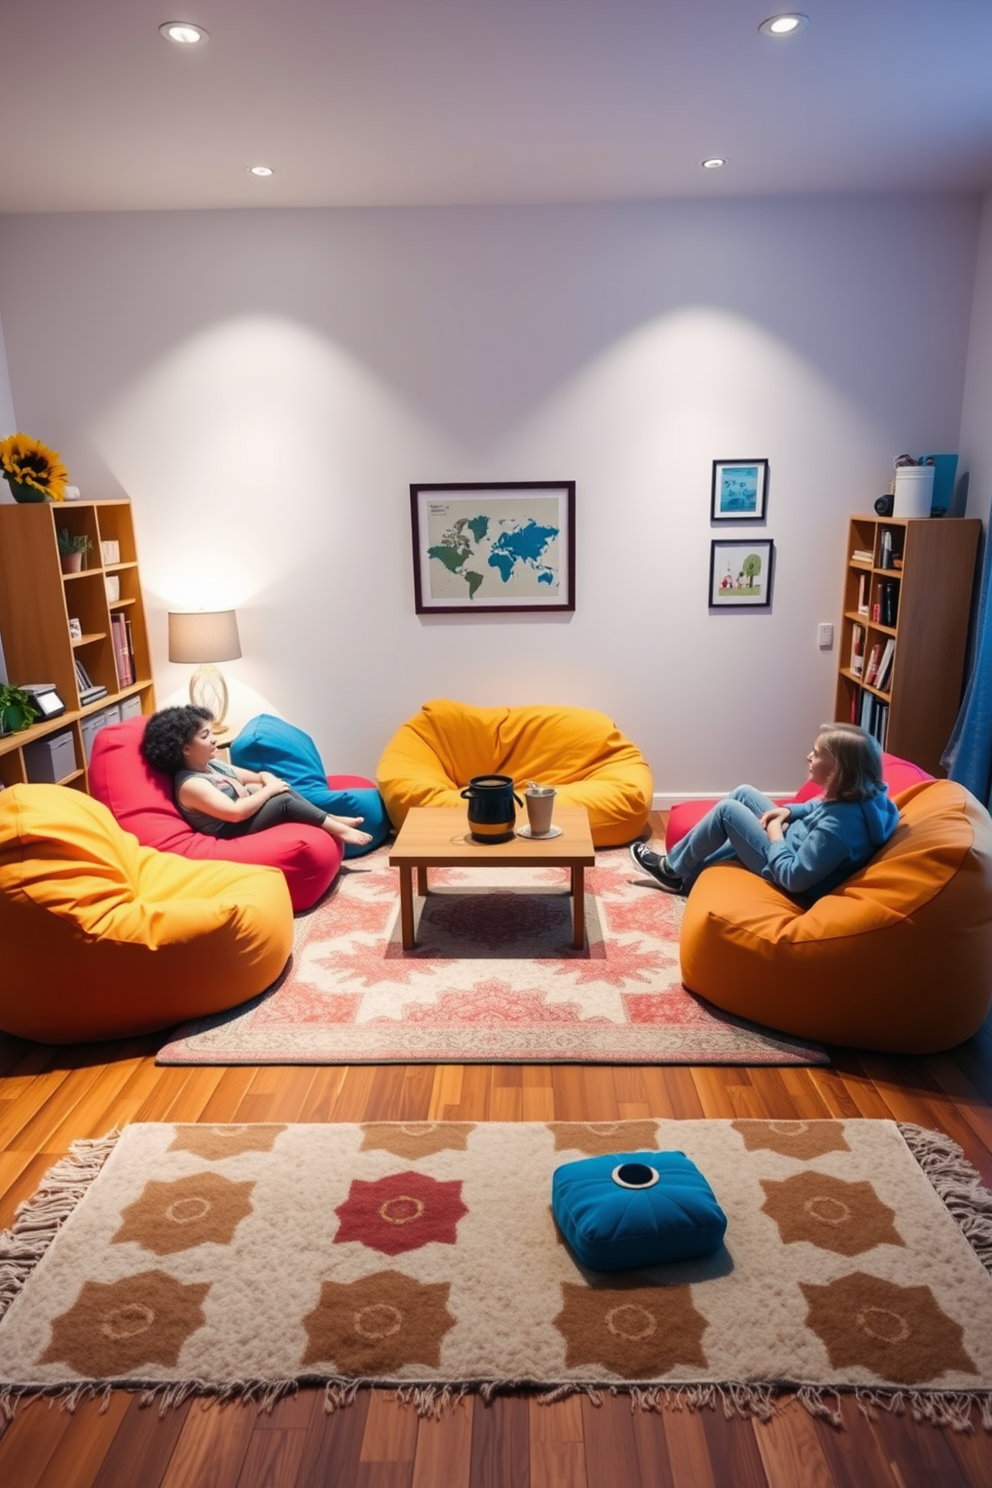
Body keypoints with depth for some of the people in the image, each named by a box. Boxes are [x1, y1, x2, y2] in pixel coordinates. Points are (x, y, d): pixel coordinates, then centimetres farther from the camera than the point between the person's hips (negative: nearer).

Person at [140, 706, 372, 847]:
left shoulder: (212, 764, 8)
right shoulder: (190, 785, -23)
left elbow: (255, 776, 17)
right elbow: (236, 812, -31)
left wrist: (267, 779, -7)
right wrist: (269, 789, -19)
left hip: (246, 813, 10)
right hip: (232, 831, -10)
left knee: (283, 787, 0)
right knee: (284, 801, -20)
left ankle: (332, 820, -2)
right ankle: (338, 829, -14)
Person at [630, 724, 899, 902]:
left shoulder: (838, 824, -37)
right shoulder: (863, 793, -11)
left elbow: (794, 878, -31)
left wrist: (775, 834, -17)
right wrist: (789, 811, -2)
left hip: (788, 871, -9)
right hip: (798, 848, 9)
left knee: (727, 810, -6)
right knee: (743, 794, 14)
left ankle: (672, 867, 19)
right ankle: (685, 878, 23)